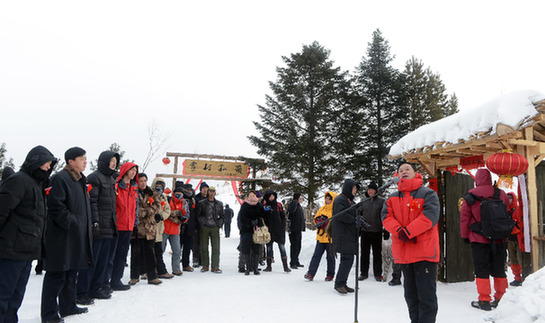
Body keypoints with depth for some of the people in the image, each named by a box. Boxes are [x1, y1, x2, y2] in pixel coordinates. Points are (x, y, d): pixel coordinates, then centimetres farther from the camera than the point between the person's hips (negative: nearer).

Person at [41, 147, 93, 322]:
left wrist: (86, 227, 16)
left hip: (77, 235, 10)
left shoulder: (80, 180, 17)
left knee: (71, 272, 17)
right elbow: (55, 206, -21)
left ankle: (67, 306, 30)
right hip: (62, 236, -10)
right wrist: (71, 223, -19)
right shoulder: (60, 178, -13)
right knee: (57, 275, -3)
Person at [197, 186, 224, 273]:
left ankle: (215, 267, 4)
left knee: (216, 248, -2)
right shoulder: (202, 203, 7)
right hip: (204, 227, -1)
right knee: (204, 247, 3)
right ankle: (205, 266, 14)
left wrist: (219, 224, 5)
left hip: (215, 227, 1)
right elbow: (198, 215, 10)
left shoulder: (219, 204, 12)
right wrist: (202, 222, -1)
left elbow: (222, 216, 18)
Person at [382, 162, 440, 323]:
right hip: (403, 253, 5)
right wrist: (399, 231, -18)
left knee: (426, 294, -2)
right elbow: (386, 217, 1)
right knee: (410, 294, 16)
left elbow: (430, 215, -15)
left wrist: (407, 231, -21)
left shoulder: (427, 193, 0)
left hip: (424, 251, -5)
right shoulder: (392, 198, 13)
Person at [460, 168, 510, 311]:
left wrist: (465, 235, 7)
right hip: (499, 239, 3)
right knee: (498, 268, 13)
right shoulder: (501, 194, 2)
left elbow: (464, 217, -4)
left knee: (482, 270, 3)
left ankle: (484, 300, 5)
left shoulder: (470, 196, -7)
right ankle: (499, 299, 21)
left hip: (479, 240, -3)